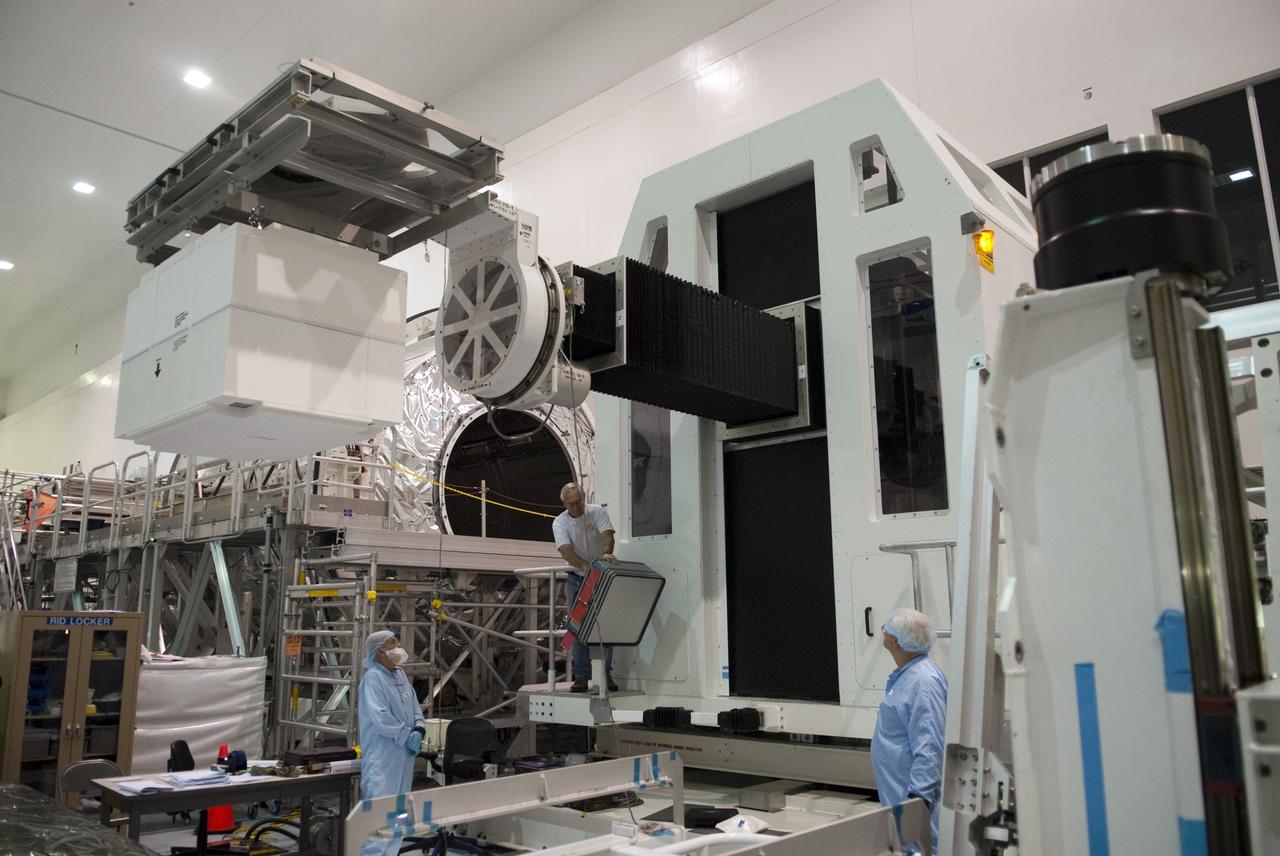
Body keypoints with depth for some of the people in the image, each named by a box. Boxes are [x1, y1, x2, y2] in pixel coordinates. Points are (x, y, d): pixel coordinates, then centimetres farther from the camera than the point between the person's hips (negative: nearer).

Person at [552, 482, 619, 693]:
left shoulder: (598, 512, -7)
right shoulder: (559, 523, -9)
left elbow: (607, 534, -24)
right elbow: (566, 550, -24)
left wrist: (606, 552, -47)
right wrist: (587, 566, -42)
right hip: (577, 579, 0)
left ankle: (606, 673, 6)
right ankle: (581, 676, 3)